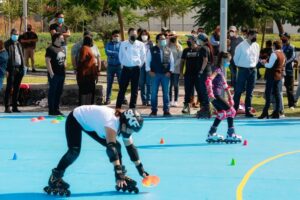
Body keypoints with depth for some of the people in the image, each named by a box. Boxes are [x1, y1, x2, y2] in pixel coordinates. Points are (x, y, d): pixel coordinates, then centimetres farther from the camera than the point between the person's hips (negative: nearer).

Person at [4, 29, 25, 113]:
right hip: (11, 69, -6)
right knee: (9, 88, -4)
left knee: (16, 89, 8)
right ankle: (7, 107, -1)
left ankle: (15, 107, 13)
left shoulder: (18, 44, 16)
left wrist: (23, 67, 10)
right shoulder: (7, 44, -4)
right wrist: (7, 70, -15)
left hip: (19, 69, 6)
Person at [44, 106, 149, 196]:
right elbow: (111, 149, -48)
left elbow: (131, 147, -3)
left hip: (91, 122, 8)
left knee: (116, 145, -2)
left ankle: (122, 178, 8)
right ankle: (55, 178, -10)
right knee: (74, 151, -27)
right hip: (76, 119, -8)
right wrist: (118, 173, -53)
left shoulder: (125, 124, -14)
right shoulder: (112, 123, -40)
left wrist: (141, 169, -4)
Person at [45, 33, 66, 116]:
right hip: (54, 74, -8)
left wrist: (64, 71, 15)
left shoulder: (62, 49, 16)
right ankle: (51, 110, 0)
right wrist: (51, 72, -20)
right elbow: (47, 61, -15)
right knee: (52, 91, -4)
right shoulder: (50, 49, -10)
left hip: (61, 74, 8)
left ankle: (56, 109, 20)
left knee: (59, 92, 12)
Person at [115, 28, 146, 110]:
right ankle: (118, 107, 3)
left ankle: (132, 108, 11)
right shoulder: (123, 44, 3)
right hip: (126, 69, 0)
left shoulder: (140, 45, 1)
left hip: (136, 69, 0)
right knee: (122, 88, 0)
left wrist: (139, 65, 5)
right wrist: (123, 64, 9)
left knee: (134, 90, 4)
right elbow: (120, 56, 13)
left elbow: (143, 57, 8)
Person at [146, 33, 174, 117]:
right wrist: (149, 71, -5)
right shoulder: (152, 50, 2)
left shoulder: (168, 50, 7)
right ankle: (154, 110, 8)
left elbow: (172, 61, 9)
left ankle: (166, 111, 8)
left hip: (166, 75, 1)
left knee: (166, 93, 3)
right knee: (154, 93, 1)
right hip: (155, 74, -1)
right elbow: (147, 61, 4)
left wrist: (170, 71, -2)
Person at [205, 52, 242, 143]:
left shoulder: (221, 70, 17)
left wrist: (230, 97, 25)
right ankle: (230, 135, -2)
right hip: (215, 95, -10)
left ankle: (211, 134, 22)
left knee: (221, 113, 19)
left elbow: (224, 84, 25)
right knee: (231, 111, -6)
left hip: (217, 96, 10)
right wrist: (210, 94, -29)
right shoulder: (217, 69, -12)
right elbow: (208, 80, -27)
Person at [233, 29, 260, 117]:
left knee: (250, 92, 7)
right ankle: (234, 109, 1)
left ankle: (248, 110, 11)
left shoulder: (256, 46, 5)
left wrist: (254, 66, 12)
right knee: (239, 90, -4)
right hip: (243, 70, -5)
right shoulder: (241, 46, -9)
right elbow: (236, 58, 0)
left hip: (253, 70, 5)